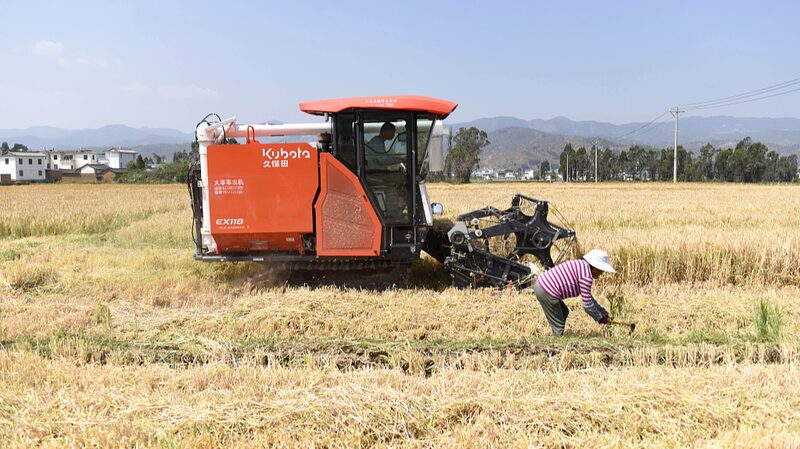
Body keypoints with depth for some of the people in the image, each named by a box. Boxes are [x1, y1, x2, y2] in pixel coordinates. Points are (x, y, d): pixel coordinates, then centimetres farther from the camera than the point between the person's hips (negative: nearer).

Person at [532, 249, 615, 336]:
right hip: (547, 292, -11)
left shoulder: (582, 265, 17)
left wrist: (602, 311, 28)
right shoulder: (586, 276, -14)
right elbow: (587, 305, -11)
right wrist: (599, 318, 6)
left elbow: (588, 297, 27)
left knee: (564, 312, 27)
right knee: (558, 326, -1)